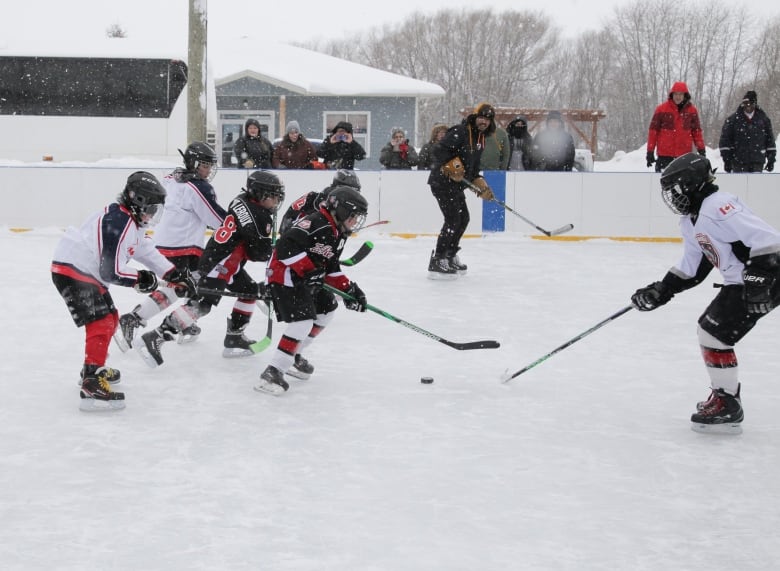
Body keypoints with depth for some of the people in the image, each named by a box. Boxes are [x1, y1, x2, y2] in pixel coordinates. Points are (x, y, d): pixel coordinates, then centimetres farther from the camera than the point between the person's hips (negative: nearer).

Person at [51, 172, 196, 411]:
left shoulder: (131, 221, 10)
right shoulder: (119, 224, -22)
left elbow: (146, 250, 21)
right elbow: (112, 271, -23)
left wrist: (173, 273, 13)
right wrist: (141, 278, -8)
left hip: (88, 270, 11)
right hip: (71, 271, -11)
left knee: (111, 318, 22)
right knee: (101, 323, -19)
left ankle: (94, 368, 38)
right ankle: (92, 385, -26)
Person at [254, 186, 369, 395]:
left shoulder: (338, 234, 11)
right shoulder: (317, 224, -22)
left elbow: (331, 268, 15)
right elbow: (287, 244, -32)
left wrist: (349, 289, 4)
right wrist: (308, 270, -30)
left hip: (305, 278, 11)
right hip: (285, 276, -11)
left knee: (326, 309, 20)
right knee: (303, 321, -21)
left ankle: (293, 356, 27)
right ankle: (273, 372, -20)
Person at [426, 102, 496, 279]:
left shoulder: (480, 139, 15)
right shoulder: (460, 132, -15)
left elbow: (473, 168, 21)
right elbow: (438, 150, -24)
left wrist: (482, 186, 10)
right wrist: (453, 166, -26)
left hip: (456, 184, 10)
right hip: (442, 182, -10)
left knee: (463, 218, 18)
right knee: (453, 220, -15)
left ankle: (450, 257, 32)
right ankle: (436, 263, -13)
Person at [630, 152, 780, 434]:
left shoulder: (717, 208, -21)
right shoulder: (692, 220, 12)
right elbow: (692, 269, 19)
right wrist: (660, 291, 13)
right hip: (740, 282, 11)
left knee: (714, 334, -9)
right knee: (708, 329, 16)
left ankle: (727, 409, 1)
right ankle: (724, 397, 28)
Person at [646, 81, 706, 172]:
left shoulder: (692, 110, 6)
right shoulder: (662, 109, -2)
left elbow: (697, 131, 12)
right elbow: (653, 130, 0)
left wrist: (701, 150, 6)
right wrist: (650, 151, -3)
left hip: (684, 155, 2)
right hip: (664, 155, -2)